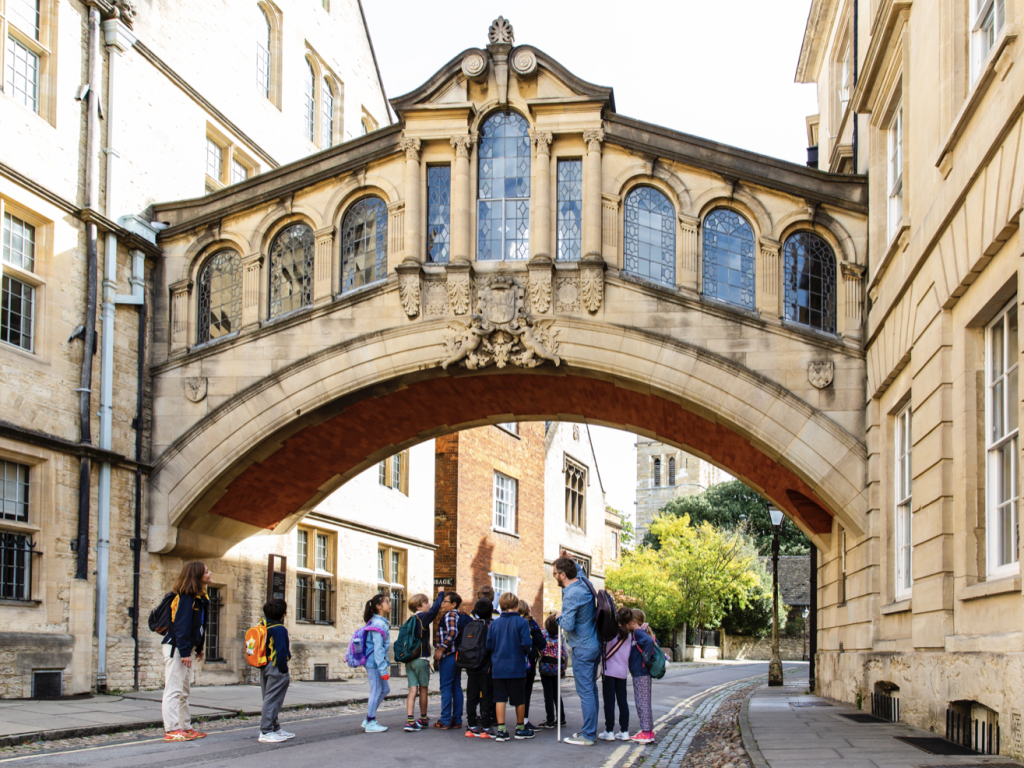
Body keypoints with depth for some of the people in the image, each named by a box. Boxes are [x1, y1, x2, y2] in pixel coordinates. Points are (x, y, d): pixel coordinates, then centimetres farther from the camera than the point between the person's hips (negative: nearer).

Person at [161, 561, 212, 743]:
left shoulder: (199, 597, 13)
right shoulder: (186, 597, -17)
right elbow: (181, 625, -22)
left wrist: (199, 648, 19)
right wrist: (184, 652, -24)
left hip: (185, 649, 10)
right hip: (175, 648, -10)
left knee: (184, 691, 14)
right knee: (174, 690, -9)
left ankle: (186, 727, 21)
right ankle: (171, 730, -10)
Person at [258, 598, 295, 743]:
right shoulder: (279, 629, -16)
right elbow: (281, 652, -19)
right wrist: (284, 671, -15)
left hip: (264, 668, 9)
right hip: (276, 669, -9)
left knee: (270, 700, 16)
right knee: (272, 700, -6)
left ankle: (275, 728, 26)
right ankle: (266, 732, -6)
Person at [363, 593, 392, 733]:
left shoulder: (383, 622, 13)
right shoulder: (378, 624, -18)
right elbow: (378, 648, -22)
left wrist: (386, 664, 20)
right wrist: (383, 669, -22)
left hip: (376, 663, 10)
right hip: (374, 663, -10)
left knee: (385, 690, 15)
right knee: (376, 691, -2)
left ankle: (368, 720, 20)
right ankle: (371, 723, 7)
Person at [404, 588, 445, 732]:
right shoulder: (423, 617, -8)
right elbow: (434, 609, -21)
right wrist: (440, 594, -9)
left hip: (409, 659, 6)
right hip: (421, 659, -6)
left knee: (413, 690, 1)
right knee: (423, 689, 9)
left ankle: (410, 720, -11)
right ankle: (423, 719, 21)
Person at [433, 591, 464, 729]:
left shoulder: (449, 615, -12)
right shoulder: (460, 616, 15)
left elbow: (452, 633, -27)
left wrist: (440, 649, -22)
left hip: (448, 656, -9)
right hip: (458, 655, 9)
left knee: (446, 688, -5)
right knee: (456, 687, 10)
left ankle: (445, 721, -4)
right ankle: (457, 720, 13)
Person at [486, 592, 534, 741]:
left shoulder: (494, 623, 2)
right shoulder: (521, 622, -9)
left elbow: (489, 645, 4)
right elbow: (526, 644, -14)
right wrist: (525, 652, 7)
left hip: (498, 667, 3)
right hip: (516, 666, -3)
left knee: (500, 698, 6)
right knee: (519, 699, 10)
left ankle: (501, 730, 1)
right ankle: (520, 729, 22)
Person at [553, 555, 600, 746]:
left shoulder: (571, 595, -22)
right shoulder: (584, 583, 4)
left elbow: (568, 625, -24)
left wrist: (559, 617, -6)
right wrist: (572, 562, 25)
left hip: (582, 649, -9)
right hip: (595, 645, 9)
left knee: (585, 691, -5)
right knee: (591, 689, 15)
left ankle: (587, 736, -3)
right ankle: (591, 729, 23)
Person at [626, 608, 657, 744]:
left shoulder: (638, 633, -14)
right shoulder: (637, 634, 15)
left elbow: (649, 641, -31)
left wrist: (646, 659, -24)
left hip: (641, 675, -10)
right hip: (639, 675, 10)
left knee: (643, 703, -7)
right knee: (641, 703, 13)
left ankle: (646, 733, -4)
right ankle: (648, 731, 17)